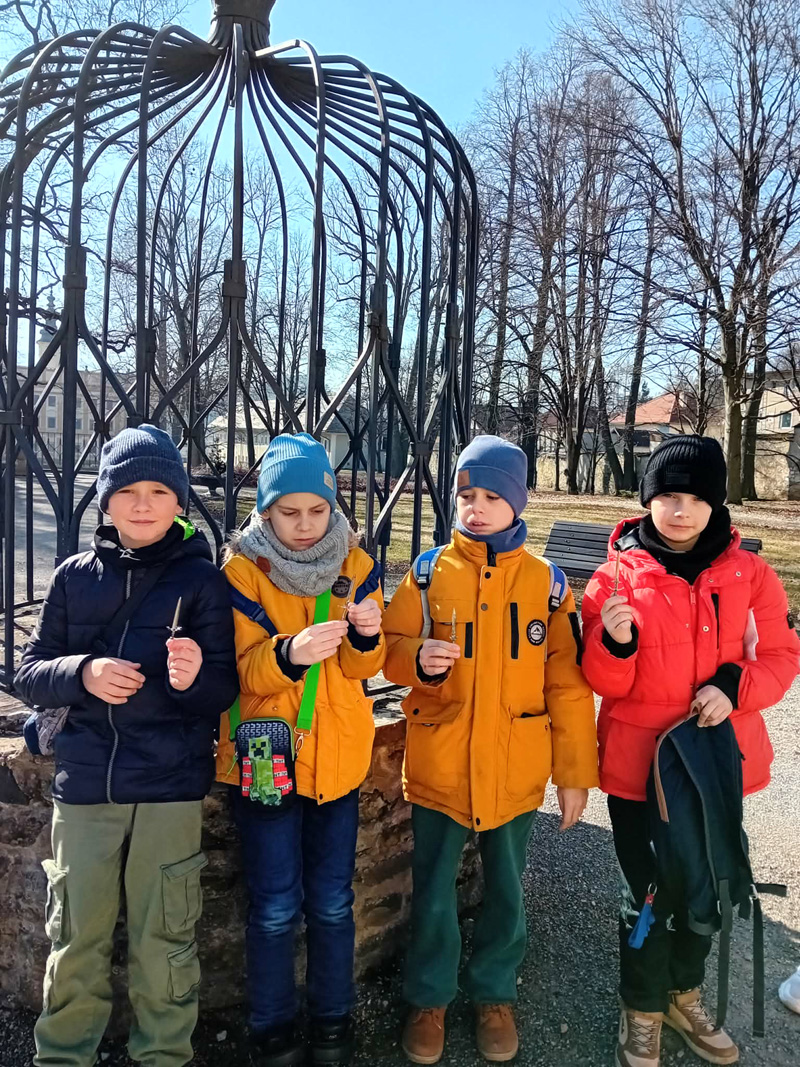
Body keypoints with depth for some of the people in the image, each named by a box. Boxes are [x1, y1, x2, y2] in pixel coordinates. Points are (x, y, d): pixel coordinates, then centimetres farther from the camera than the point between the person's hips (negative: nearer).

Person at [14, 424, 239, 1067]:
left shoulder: (203, 578, -2)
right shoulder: (76, 577, 5)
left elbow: (227, 687, -3)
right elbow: (30, 673, 6)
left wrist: (194, 677, -26)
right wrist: (82, 674, -14)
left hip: (171, 786, -2)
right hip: (85, 782, 2)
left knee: (163, 943, 9)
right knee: (77, 941, 13)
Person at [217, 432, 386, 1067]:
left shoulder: (355, 564, 0)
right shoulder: (242, 568, -8)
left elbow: (364, 667, -2)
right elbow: (243, 670, -13)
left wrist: (366, 636, -24)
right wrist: (289, 653, -34)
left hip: (338, 757, 2)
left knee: (332, 903, 13)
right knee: (276, 909, 6)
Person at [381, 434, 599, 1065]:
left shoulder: (545, 580, -2)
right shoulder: (428, 573, -3)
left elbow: (567, 684, -1)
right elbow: (391, 649, 1)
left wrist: (576, 772, -2)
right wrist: (419, 658, -22)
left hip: (515, 770, 1)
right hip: (438, 767, 0)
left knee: (507, 892, 17)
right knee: (434, 893, 13)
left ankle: (495, 994, 41)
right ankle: (430, 998, 37)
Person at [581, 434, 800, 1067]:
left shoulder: (748, 574, -3)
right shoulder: (618, 576, -8)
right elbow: (607, 684, -6)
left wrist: (735, 688, -17)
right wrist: (615, 643, -27)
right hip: (639, 761, -2)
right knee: (648, 893, 8)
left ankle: (684, 996, 47)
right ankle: (642, 1013, 35)